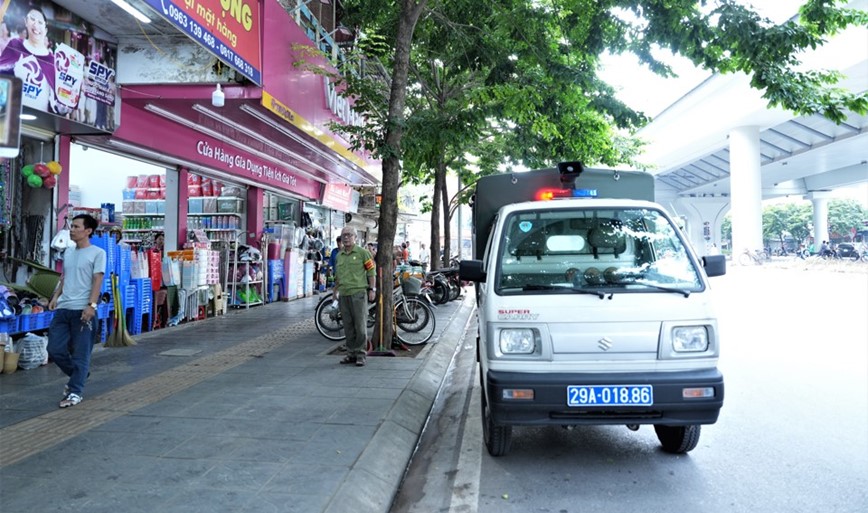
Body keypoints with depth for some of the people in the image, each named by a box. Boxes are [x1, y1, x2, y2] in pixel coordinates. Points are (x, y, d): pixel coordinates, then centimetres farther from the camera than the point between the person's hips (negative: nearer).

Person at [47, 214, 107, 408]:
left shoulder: (97, 253, -4)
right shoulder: (68, 252, 16)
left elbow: (97, 280, -9)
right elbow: (63, 277, 23)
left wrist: (91, 305, -17)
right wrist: (56, 296, 9)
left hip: (83, 309, -7)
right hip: (63, 308, 7)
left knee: (80, 353, -2)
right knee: (55, 349, 6)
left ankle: (75, 392, 7)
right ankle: (79, 375, 28)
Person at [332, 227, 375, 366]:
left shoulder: (362, 252, 0)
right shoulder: (339, 255, 16)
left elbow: (371, 271, -1)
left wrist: (372, 289, -6)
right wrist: (335, 290, 24)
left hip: (358, 293, -5)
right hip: (343, 294, 5)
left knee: (360, 325, -4)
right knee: (348, 326, 9)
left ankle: (360, 355, 2)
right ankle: (351, 353, 17)